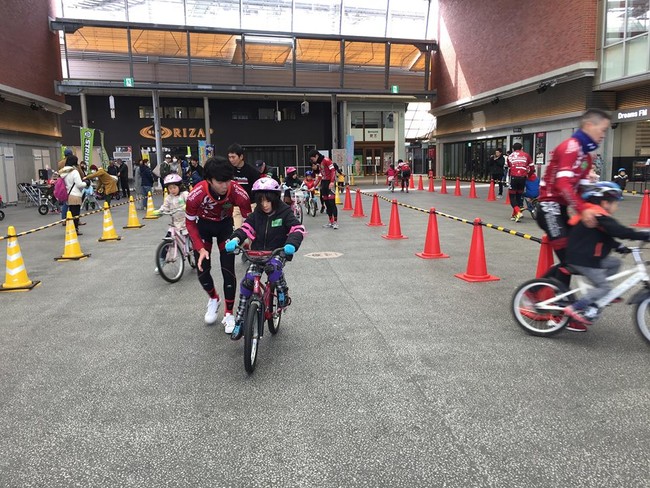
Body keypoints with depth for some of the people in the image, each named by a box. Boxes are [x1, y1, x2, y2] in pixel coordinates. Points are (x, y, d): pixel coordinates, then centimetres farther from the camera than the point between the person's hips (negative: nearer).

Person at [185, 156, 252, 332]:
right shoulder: (196, 194, -35)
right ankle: (213, 299, 30)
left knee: (228, 270, -7)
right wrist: (200, 248, -26)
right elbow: (190, 222, -17)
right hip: (203, 225, 0)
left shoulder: (238, 192, -34)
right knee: (202, 269, -3)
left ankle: (229, 314, 9)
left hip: (225, 225, 0)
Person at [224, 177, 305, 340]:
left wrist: (291, 244, -38)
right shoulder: (256, 214, 2)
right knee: (247, 282, -12)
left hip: (279, 252, -3)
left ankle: (283, 293, -7)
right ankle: (239, 321, -1)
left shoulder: (284, 212, -8)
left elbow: (298, 229, -18)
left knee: (272, 267, -37)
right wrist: (234, 240, -28)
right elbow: (246, 228, -7)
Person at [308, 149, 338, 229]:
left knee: (331, 203, -12)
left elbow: (333, 171, -17)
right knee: (326, 203, 7)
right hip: (324, 183, 9)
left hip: (330, 183, -9)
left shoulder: (326, 160, -11)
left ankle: (336, 222, -10)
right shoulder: (319, 163, 15)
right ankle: (331, 222, 12)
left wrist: (332, 182, -26)